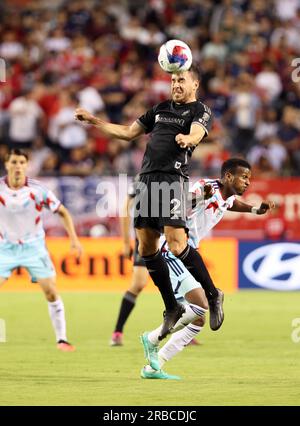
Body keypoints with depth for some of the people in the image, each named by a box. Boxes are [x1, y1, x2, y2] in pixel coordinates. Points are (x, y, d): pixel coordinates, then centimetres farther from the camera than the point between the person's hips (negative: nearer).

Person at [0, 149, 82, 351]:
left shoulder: (37, 189, -13)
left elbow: (63, 212, -2)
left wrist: (74, 239, -10)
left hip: (33, 247, -1)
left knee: (51, 291, -9)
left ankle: (62, 339, 1)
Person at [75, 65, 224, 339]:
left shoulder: (200, 111, 3)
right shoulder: (161, 109, 24)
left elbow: (197, 132, -19)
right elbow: (128, 132, 30)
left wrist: (187, 138, -43)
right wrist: (93, 121, 25)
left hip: (173, 179, -7)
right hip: (147, 180, 7)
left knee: (177, 245, -18)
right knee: (147, 249, 3)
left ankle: (213, 296, 0)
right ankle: (172, 309, 14)